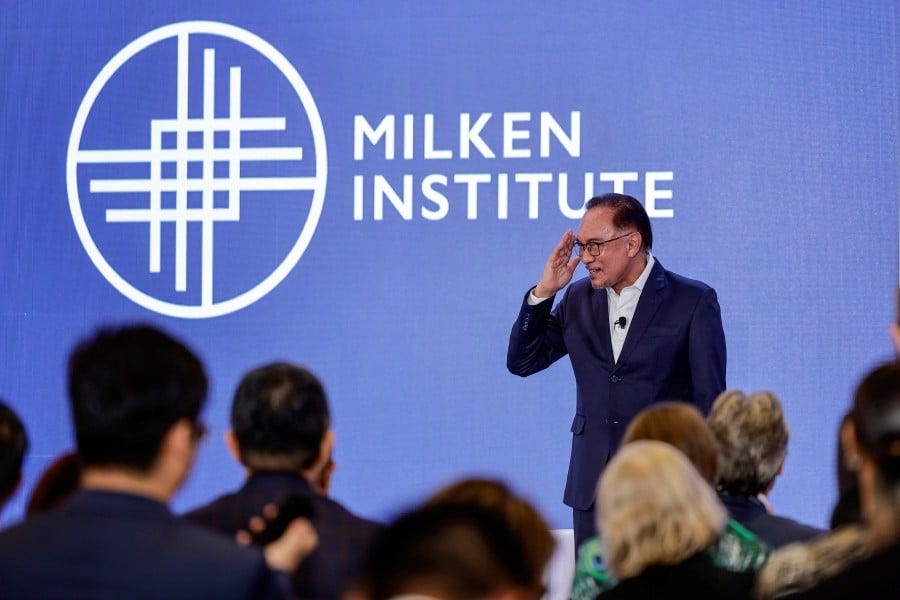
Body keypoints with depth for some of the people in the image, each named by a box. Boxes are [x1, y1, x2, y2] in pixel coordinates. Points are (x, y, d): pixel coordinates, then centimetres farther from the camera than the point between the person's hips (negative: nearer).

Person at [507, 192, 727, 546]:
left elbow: (710, 400, -2)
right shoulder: (578, 299, 11)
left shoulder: (693, 302, -2)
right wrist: (542, 292, -1)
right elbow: (521, 363, 11)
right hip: (593, 488, 4)